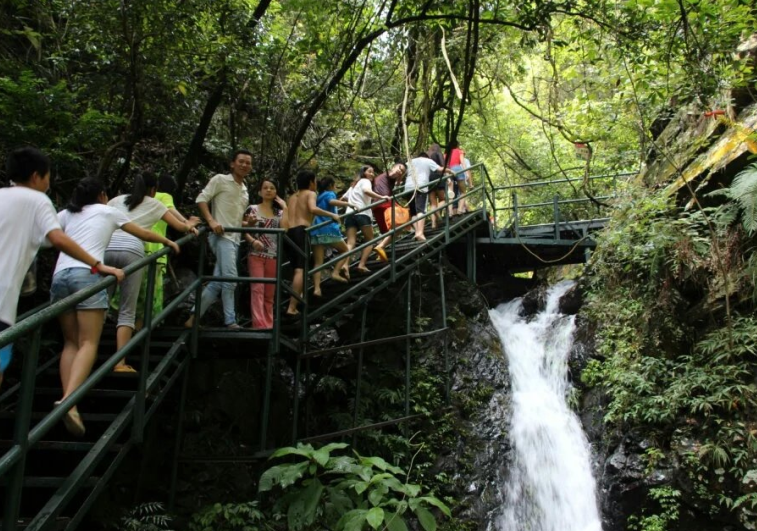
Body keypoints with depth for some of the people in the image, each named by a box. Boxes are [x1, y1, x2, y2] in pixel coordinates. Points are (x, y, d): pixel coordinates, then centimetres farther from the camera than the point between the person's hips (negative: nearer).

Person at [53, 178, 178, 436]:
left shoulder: (66, 213, 25)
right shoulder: (108, 211, 19)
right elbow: (144, 234, 25)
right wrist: (169, 242, 41)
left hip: (60, 275, 4)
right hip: (87, 274, -4)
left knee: (71, 342, 12)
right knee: (88, 344, -7)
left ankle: (67, 401, 0)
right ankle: (68, 401, -27)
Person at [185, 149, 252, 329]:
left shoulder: (245, 189, 21)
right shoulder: (220, 180, 0)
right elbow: (201, 199, -7)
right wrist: (211, 221, -19)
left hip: (235, 239, 8)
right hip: (222, 236, -8)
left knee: (217, 282, 5)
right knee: (230, 279, -16)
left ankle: (194, 317, 12)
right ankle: (230, 320, -10)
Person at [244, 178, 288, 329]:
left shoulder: (279, 212, 12)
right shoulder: (252, 209, 4)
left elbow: (285, 229, -7)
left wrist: (284, 207, -2)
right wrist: (253, 241, -15)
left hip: (273, 256, 3)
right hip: (256, 254, -3)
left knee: (269, 293, 7)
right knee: (258, 288, -13)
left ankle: (268, 324, 12)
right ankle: (260, 324, -17)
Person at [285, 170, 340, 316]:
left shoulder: (291, 197, 27)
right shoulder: (310, 194, 8)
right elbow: (313, 209, -14)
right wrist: (332, 215, -10)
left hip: (289, 233, 7)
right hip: (301, 231, -7)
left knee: (297, 269, 17)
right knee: (301, 270, -12)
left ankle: (297, 299, 15)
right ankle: (292, 307, -21)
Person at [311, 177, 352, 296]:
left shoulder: (318, 198, 27)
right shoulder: (329, 194, 5)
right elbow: (332, 201, -19)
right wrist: (349, 204, -20)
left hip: (316, 232, 6)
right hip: (329, 230, -6)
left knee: (318, 263, 2)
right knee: (345, 251, 16)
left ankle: (316, 288, -14)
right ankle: (335, 273, -3)